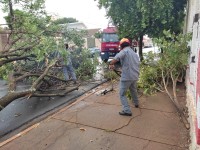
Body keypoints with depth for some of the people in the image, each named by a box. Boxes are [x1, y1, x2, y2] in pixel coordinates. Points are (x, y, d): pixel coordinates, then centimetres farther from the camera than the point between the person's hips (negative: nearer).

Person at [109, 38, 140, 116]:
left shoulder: (124, 51, -7)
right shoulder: (135, 53, 19)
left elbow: (116, 58, -25)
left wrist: (111, 64, -10)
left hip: (126, 77, -8)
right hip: (135, 76, 8)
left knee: (122, 94, 0)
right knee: (133, 90, 30)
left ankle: (127, 111, -5)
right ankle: (136, 103, 49)